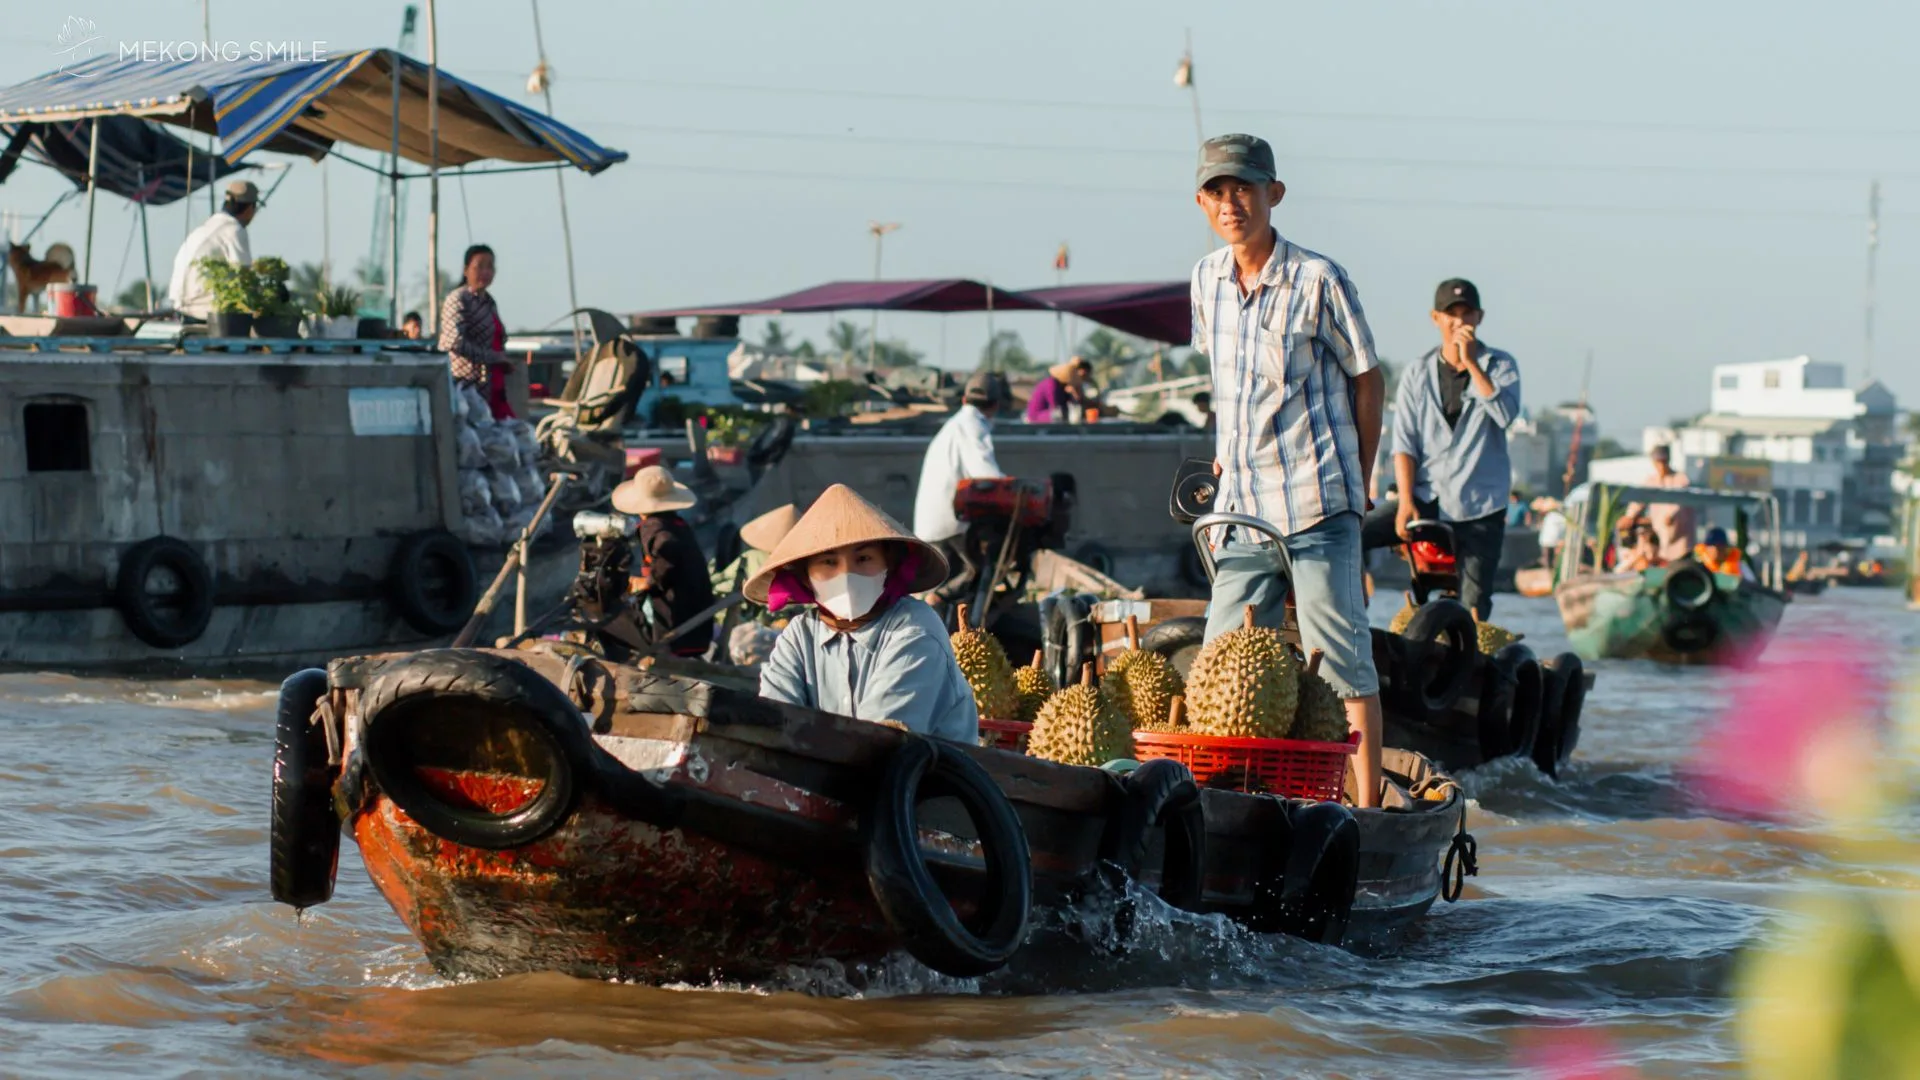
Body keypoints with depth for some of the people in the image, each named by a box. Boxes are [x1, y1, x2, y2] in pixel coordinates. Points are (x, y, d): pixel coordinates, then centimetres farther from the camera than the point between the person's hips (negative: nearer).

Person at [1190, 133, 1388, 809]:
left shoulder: (1318, 281, -8)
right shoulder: (1207, 281, 8)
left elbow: (1367, 379, 0)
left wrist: (1357, 486, 1)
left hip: (1317, 506, -6)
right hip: (1242, 509, 6)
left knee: (1341, 659, -5)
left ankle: (1367, 801, -2)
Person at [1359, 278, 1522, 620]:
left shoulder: (1500, 366, 5)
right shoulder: (1419, 373, 7)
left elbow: (1505, 414, -15)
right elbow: (1404, 442, 1)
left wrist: (1471, 362, -16)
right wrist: (1405, 501, -11)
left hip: (1480, 508, -1)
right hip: (1426, 499, 1)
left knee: (1473, 607, -4)